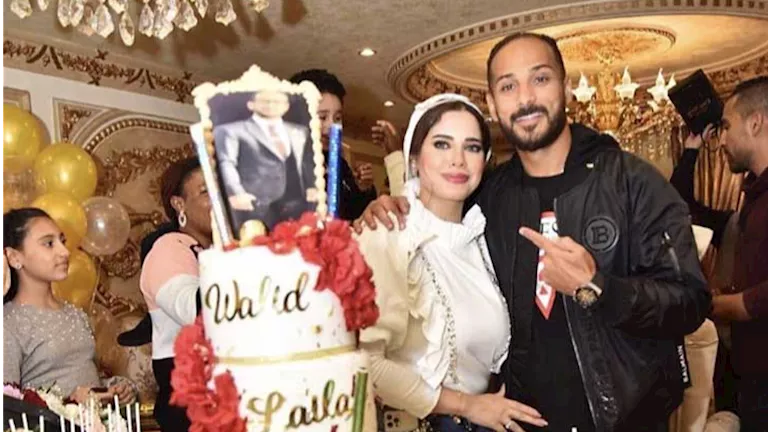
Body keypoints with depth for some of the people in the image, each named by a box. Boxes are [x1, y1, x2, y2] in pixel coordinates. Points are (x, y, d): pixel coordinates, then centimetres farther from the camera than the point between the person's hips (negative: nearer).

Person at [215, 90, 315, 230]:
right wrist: (236, 193, -19)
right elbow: (225, 163, -4)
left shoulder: (300, 132, 23)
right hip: (255, 206, -4)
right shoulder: (230, 131, 8)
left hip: (297, 207, 4)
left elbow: (309, 165, 22)